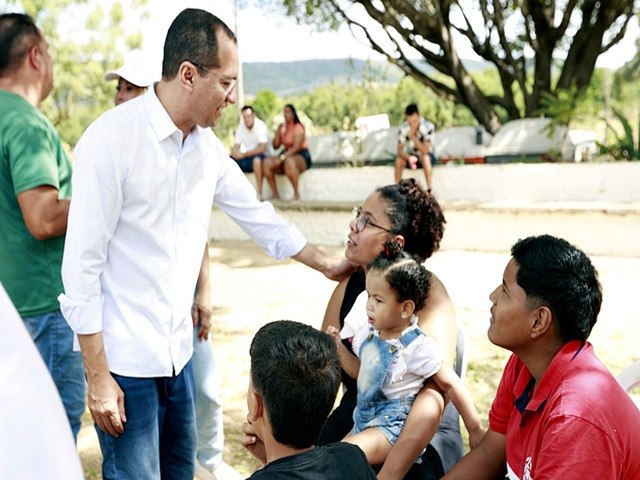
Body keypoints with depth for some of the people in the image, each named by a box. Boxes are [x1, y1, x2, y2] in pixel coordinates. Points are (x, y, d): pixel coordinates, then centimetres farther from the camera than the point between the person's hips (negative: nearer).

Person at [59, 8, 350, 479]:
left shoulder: (207, 144, 3)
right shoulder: (112, 139, -18)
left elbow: (257, 214, 16)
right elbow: (82, 265, -16)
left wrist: (326, 263, 22)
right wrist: (98, 377, -14)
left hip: (179, 348, 7)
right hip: (126, 358, -6)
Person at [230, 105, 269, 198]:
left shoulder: (260, 126, -16)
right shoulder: (241, 127, 1)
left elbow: (262, 148, -25)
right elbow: (236, 146, 2)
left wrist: (244, 154, -27)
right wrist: (234, 151, -22)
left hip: (260, 157, -6)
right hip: (247, 159, 6)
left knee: (257, 158, -39)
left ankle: (259, 192, -36)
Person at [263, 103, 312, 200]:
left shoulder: (298, 127, -8)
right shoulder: (283, 127, 12)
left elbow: (296, 147, -20)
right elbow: (275, 146, 8)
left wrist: (282, 157, -28)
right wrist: (278, 131, -6)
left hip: (302, 157, -7)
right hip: (287, 156, 7)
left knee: (289, 162, -41)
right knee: (267, 162, -17)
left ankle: (296, 193, -26)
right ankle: (275, 193, -13)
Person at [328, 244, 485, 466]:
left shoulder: (416, 347, -21)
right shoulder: (369, 333, 0)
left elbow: (450, 384, -14)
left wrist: (475, 430, -10)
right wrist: (338, 347, 0)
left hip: (392, 426, -8)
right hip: (363, 421, 8)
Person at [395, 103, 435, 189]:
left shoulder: (428, 127, -24)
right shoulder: (404, 128, -16)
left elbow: (425, 151, -29)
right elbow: (400, 150, -20)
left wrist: (413, 136, -39)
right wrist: (409, 158, -41)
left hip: (427, 157, -2)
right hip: (410, 156, 2)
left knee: (425, 157, -36)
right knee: (399, 159, -27)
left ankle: (429, 189, -35)